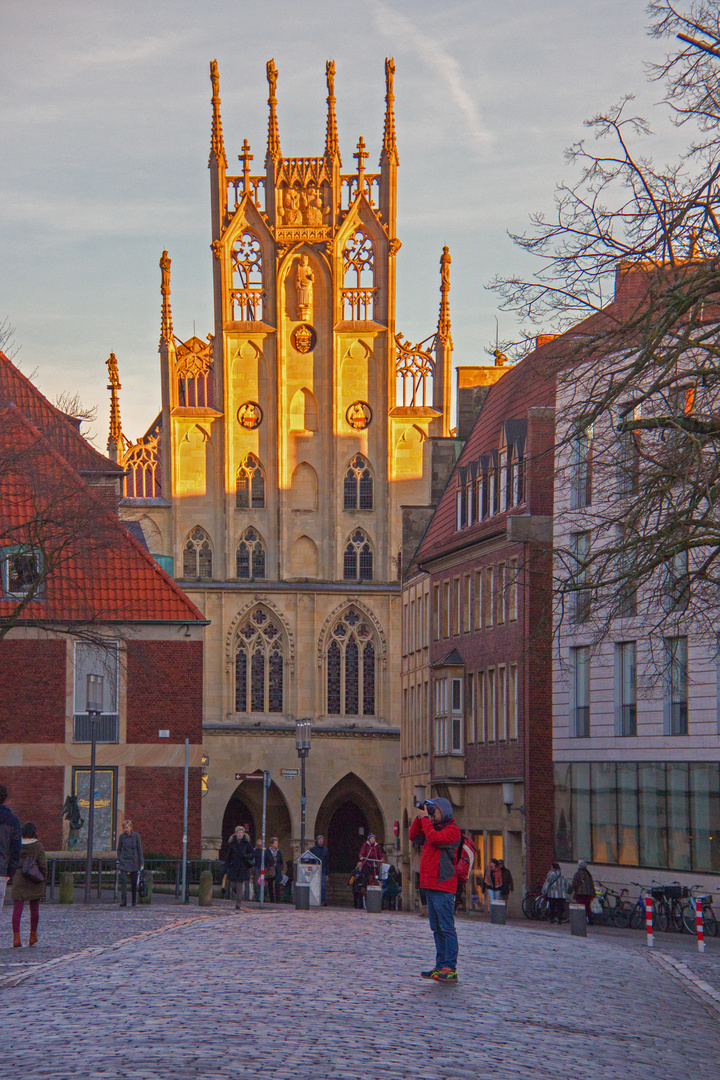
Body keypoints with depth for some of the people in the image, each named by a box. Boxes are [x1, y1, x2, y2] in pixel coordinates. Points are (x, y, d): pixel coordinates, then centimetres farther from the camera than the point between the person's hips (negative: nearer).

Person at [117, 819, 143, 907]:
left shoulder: (136, 835, -3)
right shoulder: (122, 836, 1)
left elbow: (139, 849, 0)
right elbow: (119, 849, 11)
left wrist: (141, 863, -2)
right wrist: (120, 860, 2)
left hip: (134, 862, 0)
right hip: (124, 861, 0)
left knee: (134, 882, 6)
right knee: (123, 880, -14)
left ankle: (134, 901, 22)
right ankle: (123, 901, -14)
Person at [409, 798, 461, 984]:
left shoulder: (452, 830, -8)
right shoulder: (433, 827, 19)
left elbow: (434, 839, -22)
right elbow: (413, 836, 19)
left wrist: (425, 818, -12)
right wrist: (419, 817, 8)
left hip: (443, 886, -9)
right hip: (430, 885, 9)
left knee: (446, 927, -9)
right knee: (437, 928, 11)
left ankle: (450, 969, -11)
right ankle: (440, 967, 15)